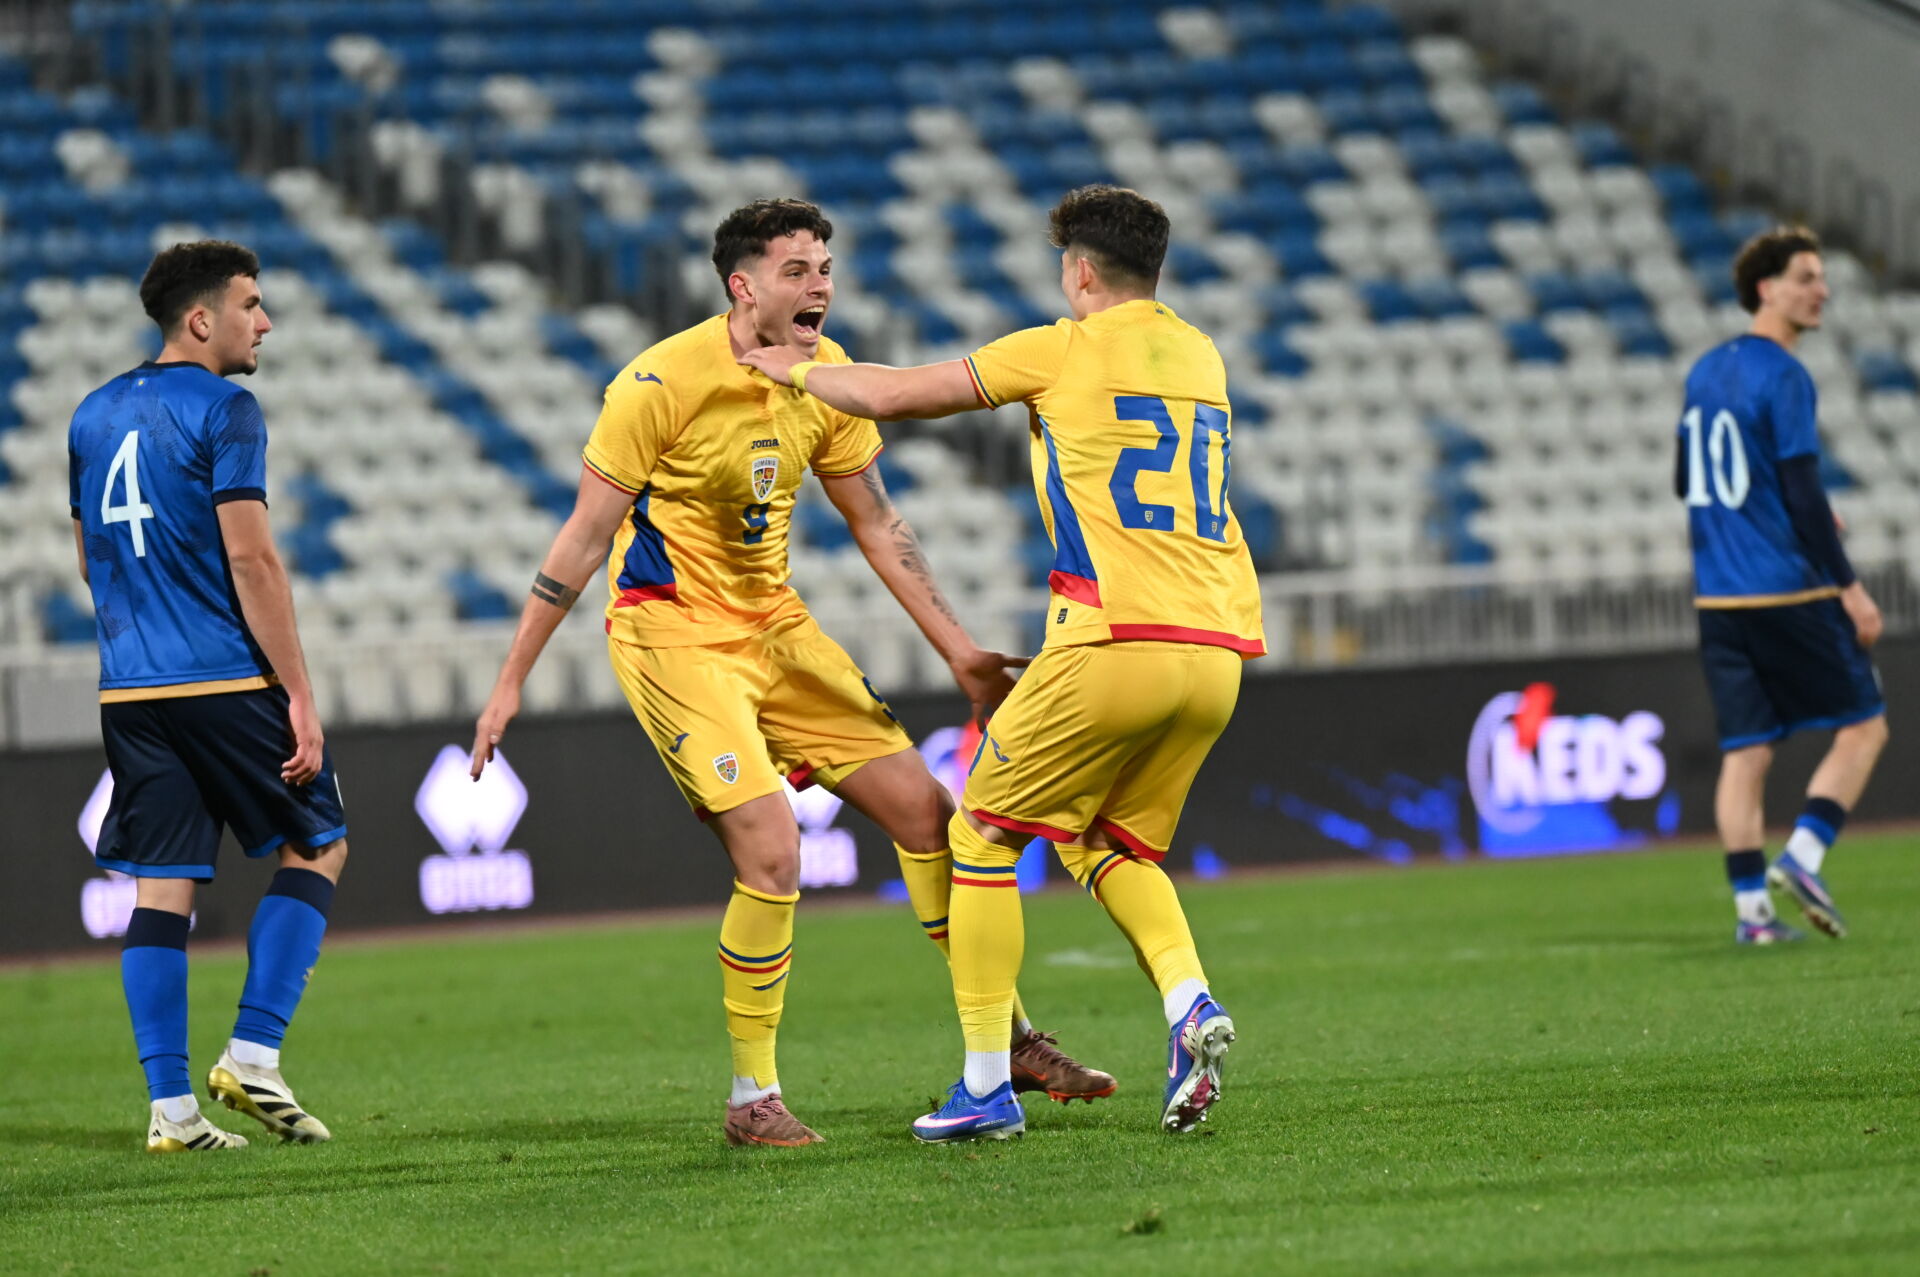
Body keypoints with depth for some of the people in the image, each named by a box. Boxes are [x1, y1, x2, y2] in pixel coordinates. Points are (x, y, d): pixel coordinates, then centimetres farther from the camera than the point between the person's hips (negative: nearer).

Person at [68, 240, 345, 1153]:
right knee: (315, 848, 9)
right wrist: (300, 696, -13)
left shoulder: (93, 415, 14)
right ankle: (253, 1054, -2)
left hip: (128, 691, 6)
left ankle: (169, 1105, 0)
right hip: (227, 681, -6)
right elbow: (250, 559, -14)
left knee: (160, 888, 6)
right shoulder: (222, 410, -9)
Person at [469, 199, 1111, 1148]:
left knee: (925, 809, 4)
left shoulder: (826, 376, -1)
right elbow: (585, 536, -14)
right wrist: (511, 681, -13)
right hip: (671, 632, -7)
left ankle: (1006, 1040, 18)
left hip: (773, 622, 7)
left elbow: (877, 525, 11)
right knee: (771, 853, -20)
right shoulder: (663, 382, -20)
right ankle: (752, 1098, -6)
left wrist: (959, 649, 8)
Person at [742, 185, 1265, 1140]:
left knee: (981, 836, 8)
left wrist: (796, 369, 21)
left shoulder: (1063, 350, 0)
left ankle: (986, 1086, 5)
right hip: (1218, 645, 7)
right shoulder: (1200, 357, 17)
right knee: (1110, 846, 23)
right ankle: (1188, 1001, -4)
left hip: (1115, 641, -6)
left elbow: (892, 395, 4)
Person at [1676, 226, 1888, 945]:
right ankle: (1802, 856, -9)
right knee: (1863, 725, 5)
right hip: (1790, 589, -7)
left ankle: (1750, 904, -2)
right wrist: (1849, 587, -13)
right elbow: (1802, 492, -16)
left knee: (1745, 751, 5)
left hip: (1718, 594, 7)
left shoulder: (1704, 372, 13)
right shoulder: (1782, 377, -11)